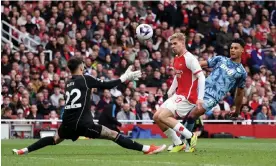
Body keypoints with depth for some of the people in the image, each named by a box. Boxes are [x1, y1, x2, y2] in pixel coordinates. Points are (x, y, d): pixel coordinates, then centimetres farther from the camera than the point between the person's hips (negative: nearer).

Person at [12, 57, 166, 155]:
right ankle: (147, 149, -15)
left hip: (68, 123, 6)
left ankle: (24, 151, 30)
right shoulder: (85, 79, -1)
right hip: (82, 123, -6)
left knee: (55, 140, 33)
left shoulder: (69, 83, 17)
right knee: (114, 135, -9)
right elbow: (108, 85, -1)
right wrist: (125, 77, 7)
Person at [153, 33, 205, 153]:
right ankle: (178, 144, 11)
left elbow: (201, 77, -20)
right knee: (157, 117, 6)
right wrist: (170, 92, 21)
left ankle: (190, 136, -10)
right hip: (178, 95, 9)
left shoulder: (189, 58, -15)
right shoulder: (177, 59, 12)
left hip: (188, 97, -9)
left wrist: (200, 98, -26)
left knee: (163, 116, -19)